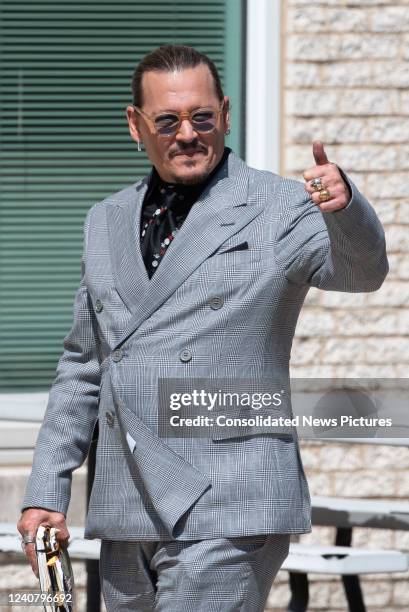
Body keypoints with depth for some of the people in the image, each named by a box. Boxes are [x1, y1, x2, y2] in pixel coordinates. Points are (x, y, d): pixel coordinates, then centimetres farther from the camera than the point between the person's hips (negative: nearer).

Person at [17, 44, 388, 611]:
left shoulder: (279, 209, -1)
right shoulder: (108, 223, 16)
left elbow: (361, 269, -20)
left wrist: (344, 204, -42)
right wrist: (46, 491, 15)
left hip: (225, 510, -6)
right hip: (125, 522, 6)